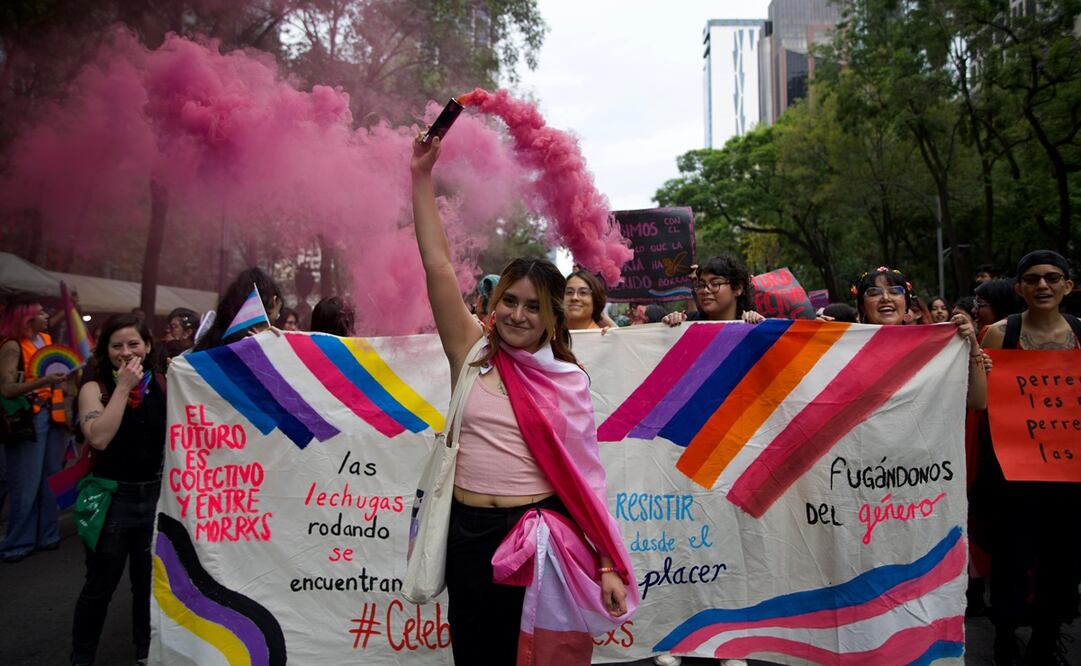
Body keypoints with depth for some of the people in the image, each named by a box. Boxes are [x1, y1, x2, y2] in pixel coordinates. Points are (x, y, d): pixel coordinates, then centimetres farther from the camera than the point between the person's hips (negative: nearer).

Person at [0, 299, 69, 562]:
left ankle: (46, 535, 21)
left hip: (52, 415, 7)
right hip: (27, 419, -7)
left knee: (50, 480, 11)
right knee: (26, 485, -1)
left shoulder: (47, 340, 9)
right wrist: (43, 381, -32)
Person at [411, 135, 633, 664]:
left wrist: (608, 565, -6)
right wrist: (422, 178, -5)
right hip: (470, 532, 2)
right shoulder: (473, 354, 2)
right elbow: (438, 268, -4)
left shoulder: (568, 381, 0)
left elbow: (584, 475, -1)